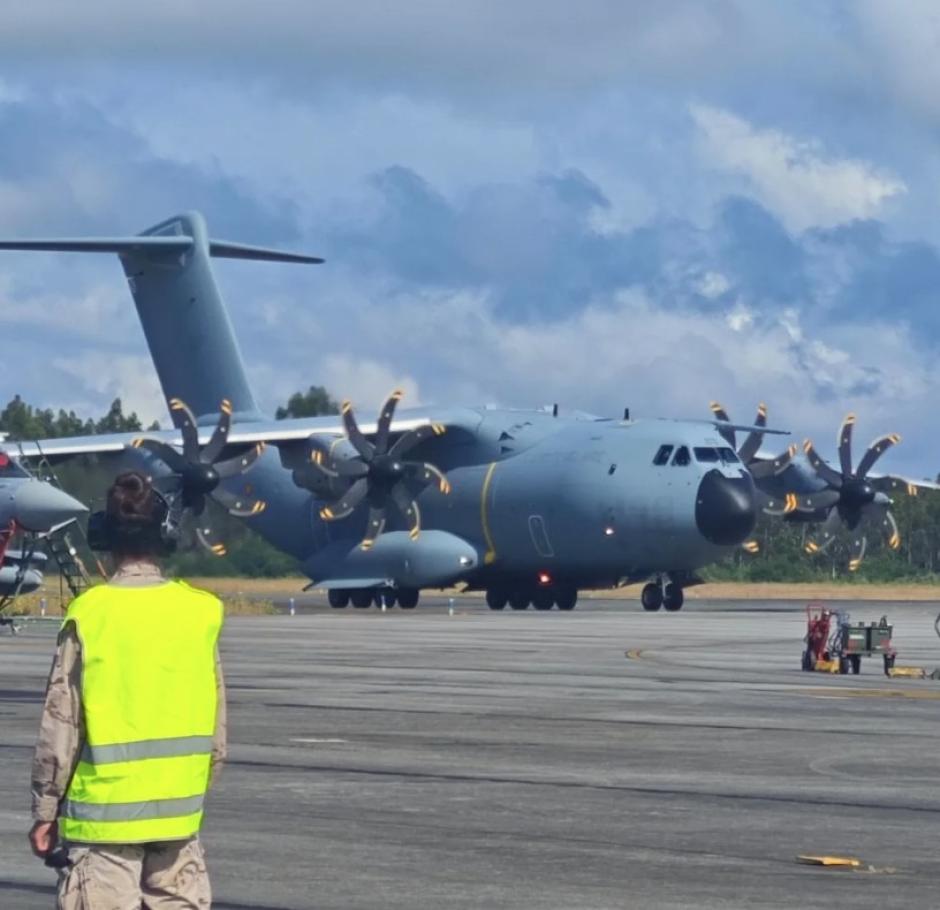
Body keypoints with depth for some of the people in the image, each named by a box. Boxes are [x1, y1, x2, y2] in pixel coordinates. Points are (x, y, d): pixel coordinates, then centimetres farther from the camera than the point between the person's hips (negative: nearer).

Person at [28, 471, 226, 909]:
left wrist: (45, 810, 3)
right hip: (179, 807, 4)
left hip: (105, 809, -4)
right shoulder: (199, 611, 0)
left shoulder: (89, 613, -10)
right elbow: (215, 721, 6)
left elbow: (60, 723, -7)